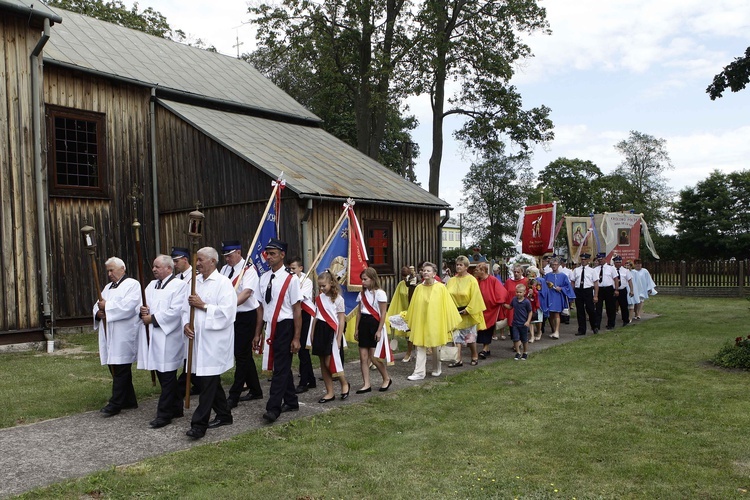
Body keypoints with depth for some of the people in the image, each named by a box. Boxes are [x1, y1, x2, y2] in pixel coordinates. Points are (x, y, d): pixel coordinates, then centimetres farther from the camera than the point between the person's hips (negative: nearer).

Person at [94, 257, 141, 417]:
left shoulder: (132, 285, -4)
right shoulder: (108, 287, 21)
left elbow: (128, 306, -18)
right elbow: (98, 305, 17)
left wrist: (107, 306, -12)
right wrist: (99, 312, -5)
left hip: (124, 336, -8)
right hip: (109, 336, 8)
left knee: (120, 370, -5)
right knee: (115, 368, 12)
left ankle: (115, 404, 0)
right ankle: (129, 401, 21)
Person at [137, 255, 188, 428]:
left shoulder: (179, 285, -7)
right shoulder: (151, 285, 17)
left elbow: (175, 311, -16)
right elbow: (143, 304, 17)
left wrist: (152, 318, -13)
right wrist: (143, 311, -6)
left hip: (168, 338, -8)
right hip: (152, 337, 8)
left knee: (167, 376, -2)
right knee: (163, 375, 14)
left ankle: (164, 414, 5)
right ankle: (176, 408, 26)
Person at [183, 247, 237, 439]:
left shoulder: (223, 283, -9)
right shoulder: (194, 282, 12)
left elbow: (227, 312, -17)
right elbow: (187, 306, 15)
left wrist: (203, 305, -15)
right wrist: (186, 323, -3)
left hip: (215, 339, -7)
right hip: (198, 337, 7)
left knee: (208, 381, -6)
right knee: (212, 381, 16)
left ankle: (199, 424, -1)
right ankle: (224, 415, 29)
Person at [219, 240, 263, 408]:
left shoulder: (248, 270, -13)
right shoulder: (225, 270, 9)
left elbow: (247, 292, -27)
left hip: (246, 316, -8)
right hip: (232, 317, 8)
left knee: (241, 355, -4)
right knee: (245, 355, 15)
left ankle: (233, 396, 2)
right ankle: (255, 390, 28)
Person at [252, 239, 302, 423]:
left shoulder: (291, 279, -11)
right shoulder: (263, 278, 6)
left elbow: (297, 310, -10)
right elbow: (261, 307, 12)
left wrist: (296, 338, -11)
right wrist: (257, 334, 12)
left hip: (285, 327, -6)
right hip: (270, 327, 7)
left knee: (281, 368, -5)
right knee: (283, 366, 16)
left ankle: (273, 408, -1)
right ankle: (291, 402, 29)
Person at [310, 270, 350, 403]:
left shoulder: (338, 299, -6)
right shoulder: (319, 298, 10)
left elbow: (342, 320, -6)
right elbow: (315, 317, 14)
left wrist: (339, 339, -11)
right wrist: (313, 335, 10)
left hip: (331, 331, -6)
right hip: (320, 331, 6)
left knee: (329, 363, -10)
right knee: (323, 364, 6)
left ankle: (344, 383, 14)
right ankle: (330, 393, 14)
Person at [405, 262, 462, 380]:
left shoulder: (440, 288, -7)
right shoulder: (419, 288, 1)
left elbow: (447, 305, -4)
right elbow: (413, 306, 10)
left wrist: (451, 322, -4)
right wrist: (408, 319, 13)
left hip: (435, 322, -2)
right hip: (420, 322, 2)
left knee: (435, 347, 11)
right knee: (420, 347, 0)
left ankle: (436, 369, 30)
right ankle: (419, 372, 2)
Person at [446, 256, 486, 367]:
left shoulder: (471, 280, -9)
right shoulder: (452, 280, 3)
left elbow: (475, 297, -13)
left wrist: (468, 309, -16)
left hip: (468, 313, -4)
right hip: (455, 312, 4)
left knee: (470, 336, 7)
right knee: (457, 336, 0)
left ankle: (475, 356, 27)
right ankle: (458, 359, 3)